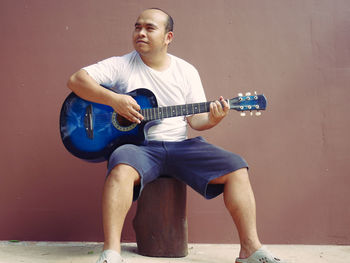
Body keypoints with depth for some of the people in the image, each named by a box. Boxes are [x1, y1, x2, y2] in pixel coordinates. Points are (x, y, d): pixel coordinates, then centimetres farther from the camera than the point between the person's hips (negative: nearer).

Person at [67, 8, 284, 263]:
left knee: (236, 167, -15)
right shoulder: (121, 65, 3)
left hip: (180, 145, 3)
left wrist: (211, 120, -14)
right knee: (121, 167, -39)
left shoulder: (186, 71, 12)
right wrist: (114, 99, -19)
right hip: (138, 145, -3)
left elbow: (195, 119, 10)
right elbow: (76, 80, -5)